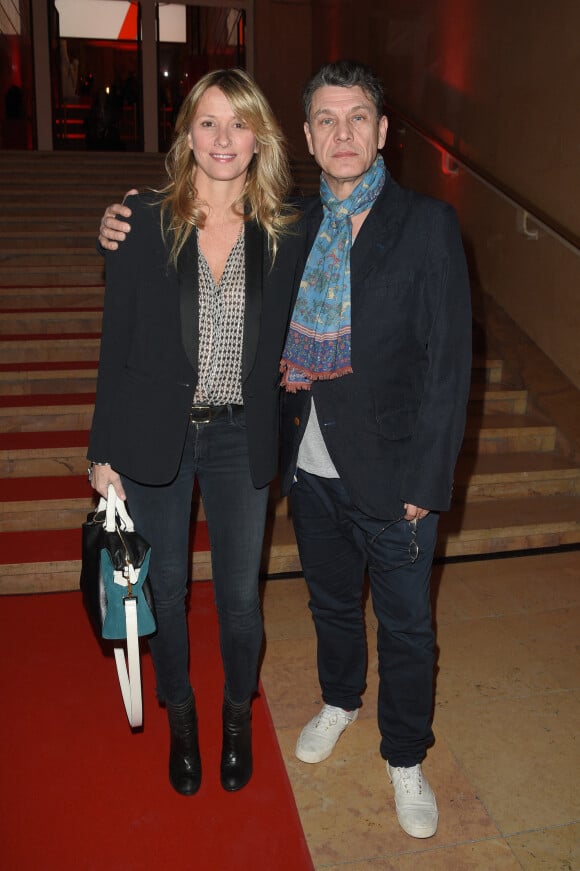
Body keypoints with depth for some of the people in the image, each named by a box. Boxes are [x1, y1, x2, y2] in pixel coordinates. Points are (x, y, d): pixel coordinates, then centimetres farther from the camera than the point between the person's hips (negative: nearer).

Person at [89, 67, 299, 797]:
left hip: (241, 437, 1)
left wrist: (278, 439, 1)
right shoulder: (144, 222, -5)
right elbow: (116, 343, -3)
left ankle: (238, 715, 42)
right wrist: (105, 451, -3)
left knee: (240, 592, 13)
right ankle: (180, 717, 42)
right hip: (156, 435, 0)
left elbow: (282, 346, 7)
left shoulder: (282, 235, -1)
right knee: (165, 588, 15)